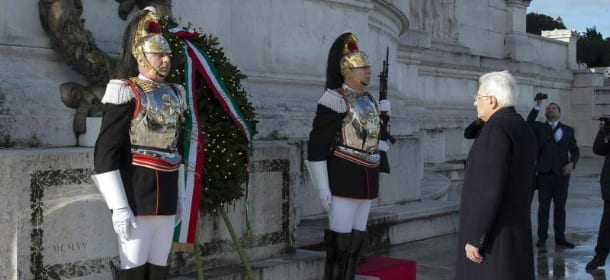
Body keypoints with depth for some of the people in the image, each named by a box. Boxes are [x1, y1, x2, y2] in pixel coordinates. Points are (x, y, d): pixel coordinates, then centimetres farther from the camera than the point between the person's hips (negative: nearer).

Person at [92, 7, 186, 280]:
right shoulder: (127, 93, -9)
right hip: (137, 198, -7)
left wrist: (178, 194, 19)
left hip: (166, 198, 7)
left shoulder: (173, 94, 14)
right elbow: (106, 153, -14)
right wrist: (119, 206, -19)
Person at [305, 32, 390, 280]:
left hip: (366, 178, 8)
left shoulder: (368, 100, 13)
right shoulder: (336, 100, -13)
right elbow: (316, 145, -15)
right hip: (344, 178, -8)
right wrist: (322, 188, -18)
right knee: (340, 239, -8)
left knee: (357, 238, 10)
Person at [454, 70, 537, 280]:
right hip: (516, 230, 9)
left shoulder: (496, 128, -17)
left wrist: (475, 238, -19)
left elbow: (489, 188, -22)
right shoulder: (522, 128, 11)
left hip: (493, 236, -9)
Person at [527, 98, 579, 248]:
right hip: (544, 174, -1)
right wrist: (537, 106, -22)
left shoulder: (568, 130, 11)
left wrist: (572, 163, -7)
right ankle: (542, 237, 9)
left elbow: (574, 150, 12)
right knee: (543, 207, 3)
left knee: (560, 207, 6)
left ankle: (560, 238, 12)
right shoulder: (539, 127, 6)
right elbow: (529, 124, -16)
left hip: (561, 174, 2)